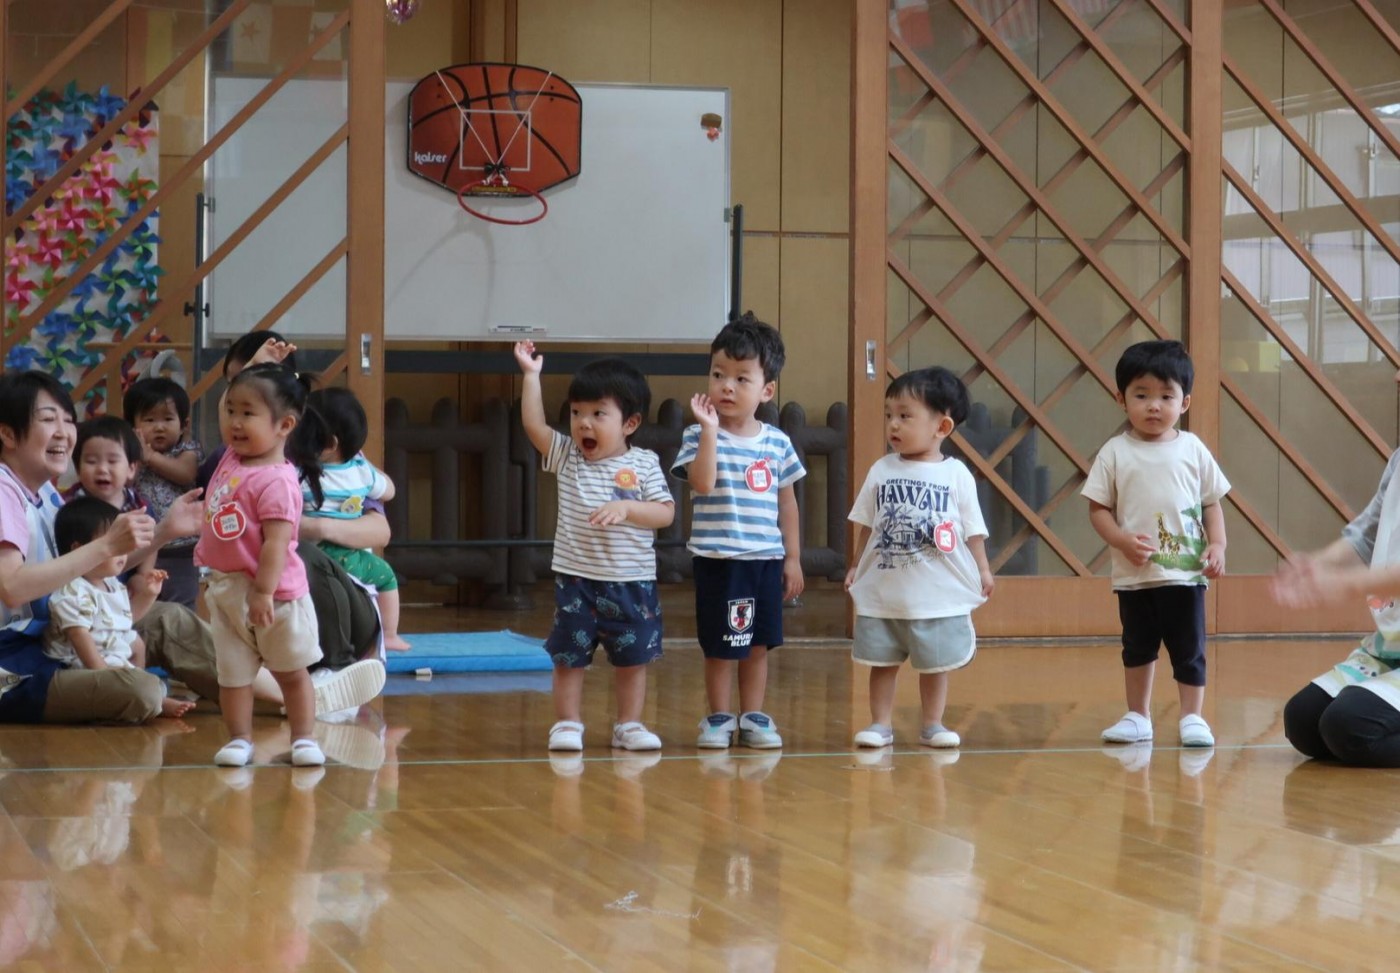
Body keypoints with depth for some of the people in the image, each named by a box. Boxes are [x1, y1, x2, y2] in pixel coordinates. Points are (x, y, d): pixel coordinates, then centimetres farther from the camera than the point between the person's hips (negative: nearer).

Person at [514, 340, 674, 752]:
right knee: (569, 656, 3)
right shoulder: (568, 457, 3)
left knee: (633, 657, 8)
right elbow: (534, 425, -7)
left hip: (631, 582, -1)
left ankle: (629, 725, 18)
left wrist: (626, 508, -21)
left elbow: (666, 513, -7)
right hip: (576, 579, 1)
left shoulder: (643, 464, -2)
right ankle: (567, 724, 12)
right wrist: (531, 376, -11)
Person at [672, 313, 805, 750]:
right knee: (721, 647, 2)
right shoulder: (700, 436, -5)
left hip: (767, 559, 3)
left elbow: (787, 502, 11)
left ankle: (753, 717, 20)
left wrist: (792, 557, 9)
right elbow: (702, 483, -22)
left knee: (759, 644, 10)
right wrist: (710, 430, -24)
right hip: (719, 560, -3)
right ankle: (719, 718, 15)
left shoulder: (777, 443, 4)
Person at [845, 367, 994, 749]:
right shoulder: (881, 471, 2)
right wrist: (857, 565, 5)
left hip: (939, 592, -2)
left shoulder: (956, 475, -3)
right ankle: (881, 723, 16)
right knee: (881, 660, 8)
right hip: (883, 589, 2)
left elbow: (972, 528, 1)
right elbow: (867, 524, 8)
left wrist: (982, 569, -4)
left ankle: (932, 724, 20)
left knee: (935, 663, 8)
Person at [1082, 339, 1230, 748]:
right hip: (1134, 574, 1)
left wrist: (1217, 545, -7)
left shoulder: (1193, 450, 1)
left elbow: (1212, 503, 6)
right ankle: (1137, 716, 25)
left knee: (1189, 649, 3)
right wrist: (1122, 540, -17)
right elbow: (1098, 508, -2)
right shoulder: (1115, 453, -3)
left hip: (1185, 572, 0)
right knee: (1138, 648, 14)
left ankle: (1192, 717, 12)